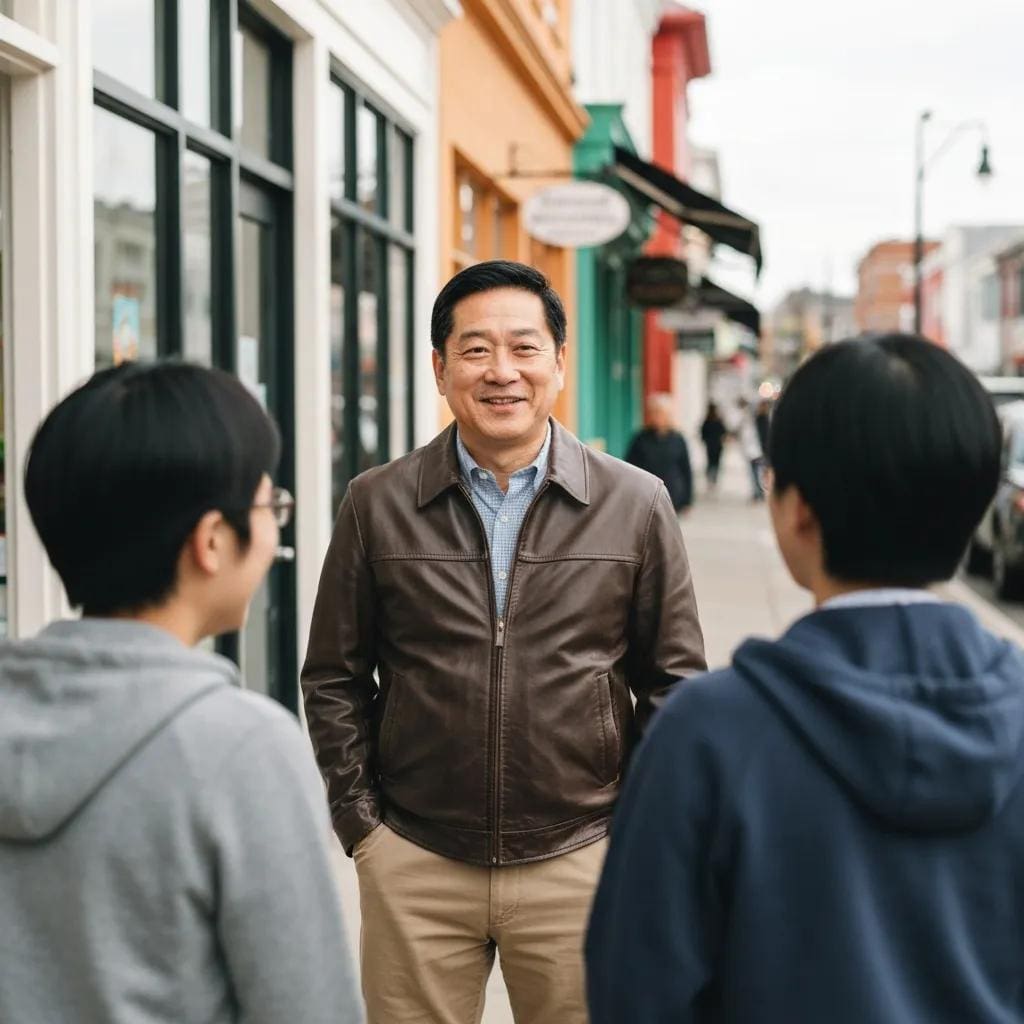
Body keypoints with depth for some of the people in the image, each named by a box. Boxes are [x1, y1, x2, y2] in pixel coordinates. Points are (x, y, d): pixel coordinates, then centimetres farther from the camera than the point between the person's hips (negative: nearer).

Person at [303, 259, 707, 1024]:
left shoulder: (635, 505, 0)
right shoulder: (378, 504, 0)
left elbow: (673, 681, 6)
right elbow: (335, 680, 6)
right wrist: (360, 820, 1)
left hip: (580, 862, 0)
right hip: (415, 863, 0)